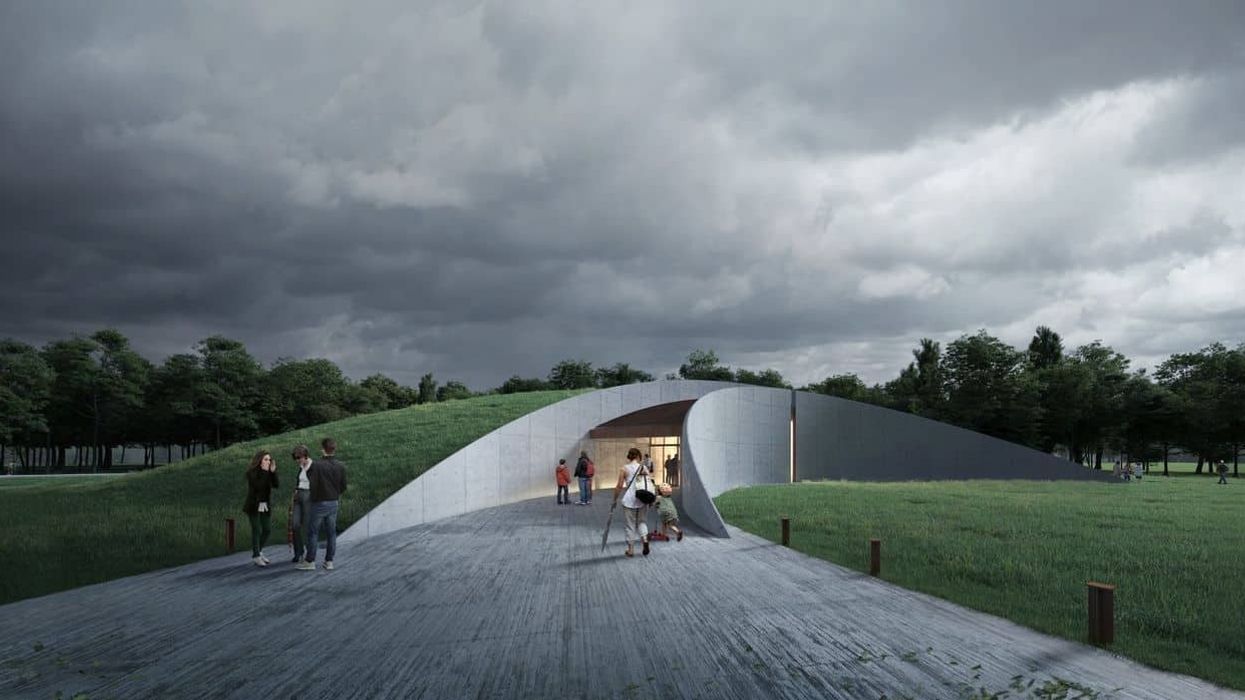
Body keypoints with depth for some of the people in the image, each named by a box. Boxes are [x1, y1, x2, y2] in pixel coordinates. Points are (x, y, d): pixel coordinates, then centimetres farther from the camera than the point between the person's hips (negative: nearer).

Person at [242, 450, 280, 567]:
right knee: (257, 530, -4)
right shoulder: (251, 472, -11)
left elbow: (277, 485, -8)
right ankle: (256, 557, 5)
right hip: (254, 506, -5)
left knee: (267, 529, 6)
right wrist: (264, 472, -24)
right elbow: (258, 486, -25)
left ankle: (259, 551, 26)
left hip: (266, 506, 5)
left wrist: (273, 472, -19)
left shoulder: (268, 472, 3)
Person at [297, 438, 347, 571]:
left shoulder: (316, 465, -17)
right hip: (333, 503, 4)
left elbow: (312, 483, -16)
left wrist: (307, 470, -1)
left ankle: (310, 561, 11)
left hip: (319, 503, -4)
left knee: (313, 532, 7)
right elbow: (343, 486, 4)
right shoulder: (341, 467, -2)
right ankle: (329, 561, 13)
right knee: (331, 533, 10)